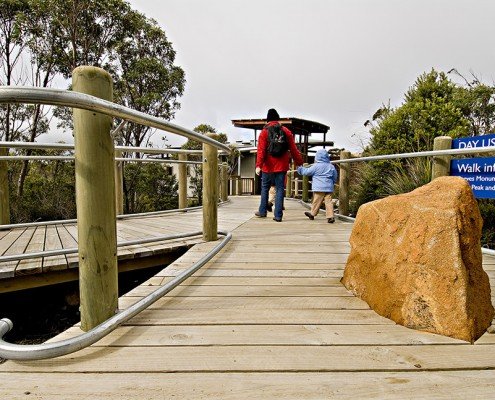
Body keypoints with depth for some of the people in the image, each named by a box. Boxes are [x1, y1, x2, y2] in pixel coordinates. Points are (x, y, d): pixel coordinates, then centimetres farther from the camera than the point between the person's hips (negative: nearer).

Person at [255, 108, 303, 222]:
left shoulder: (264, 132, -2)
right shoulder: (286, 131, 5)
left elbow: (261, 150, -11)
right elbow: (293, 149, 6)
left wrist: (258, 165, -15)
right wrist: (299, 162, 12)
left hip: (268, 166, -1)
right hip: (281, 165, 1)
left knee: (265, 188, 15)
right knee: (280, 189, 2)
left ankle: (262, 211, 22)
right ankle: (278, 215, 0)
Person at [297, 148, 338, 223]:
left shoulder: (316, 166, -4)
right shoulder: (331, 166, 9)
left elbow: (307, 172, 4)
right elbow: (335, 178, 17)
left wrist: (300, 169, 21)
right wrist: (332, 183, 34)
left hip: (319, 188, -4)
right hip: (329, 188, 4)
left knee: (316, 201, 6)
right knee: (328, 201, 0)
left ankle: (312, 214, 20)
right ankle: (330, 216, -7)